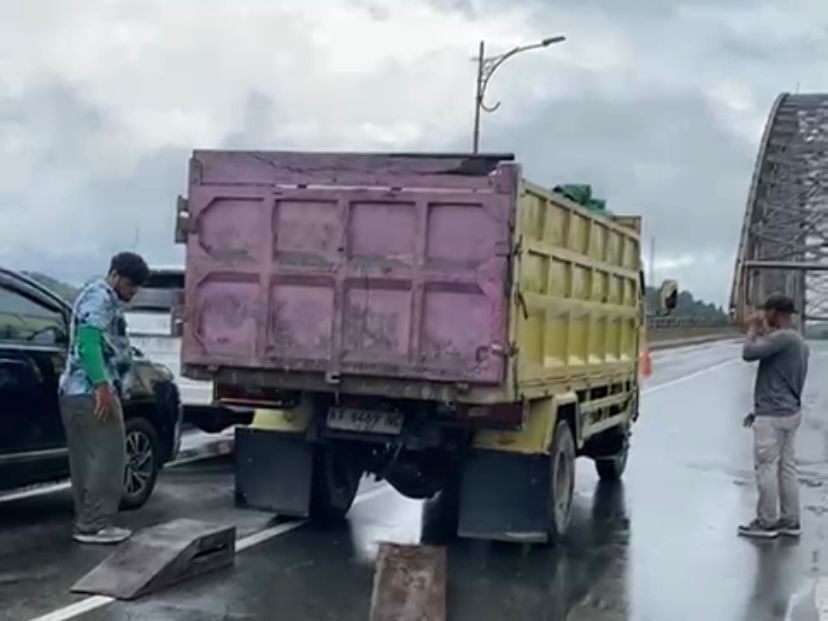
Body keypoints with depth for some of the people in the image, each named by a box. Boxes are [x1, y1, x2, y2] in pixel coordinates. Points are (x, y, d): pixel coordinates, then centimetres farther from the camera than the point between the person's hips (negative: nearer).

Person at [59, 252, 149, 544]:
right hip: (93, 393, -10)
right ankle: (94, 525, -9)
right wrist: (102, 386, -27)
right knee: (108, 457, -9)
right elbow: (89, 339, -21)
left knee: (89, 460, 9)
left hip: (79, 392, 10)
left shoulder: (106, 300, 26)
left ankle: (88, 524, 10)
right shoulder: (99, 297, -8)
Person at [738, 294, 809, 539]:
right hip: (790, 411, 10)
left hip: (773, 415, -10)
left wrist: (753, 329, -10)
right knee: (786, 467, 12)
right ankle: (790, 521, 17)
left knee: (767, 467, -1)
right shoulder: (798, 341, 14)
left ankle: (767, 523, 6)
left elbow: (749, 353, -25)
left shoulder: (783, 337, -19)